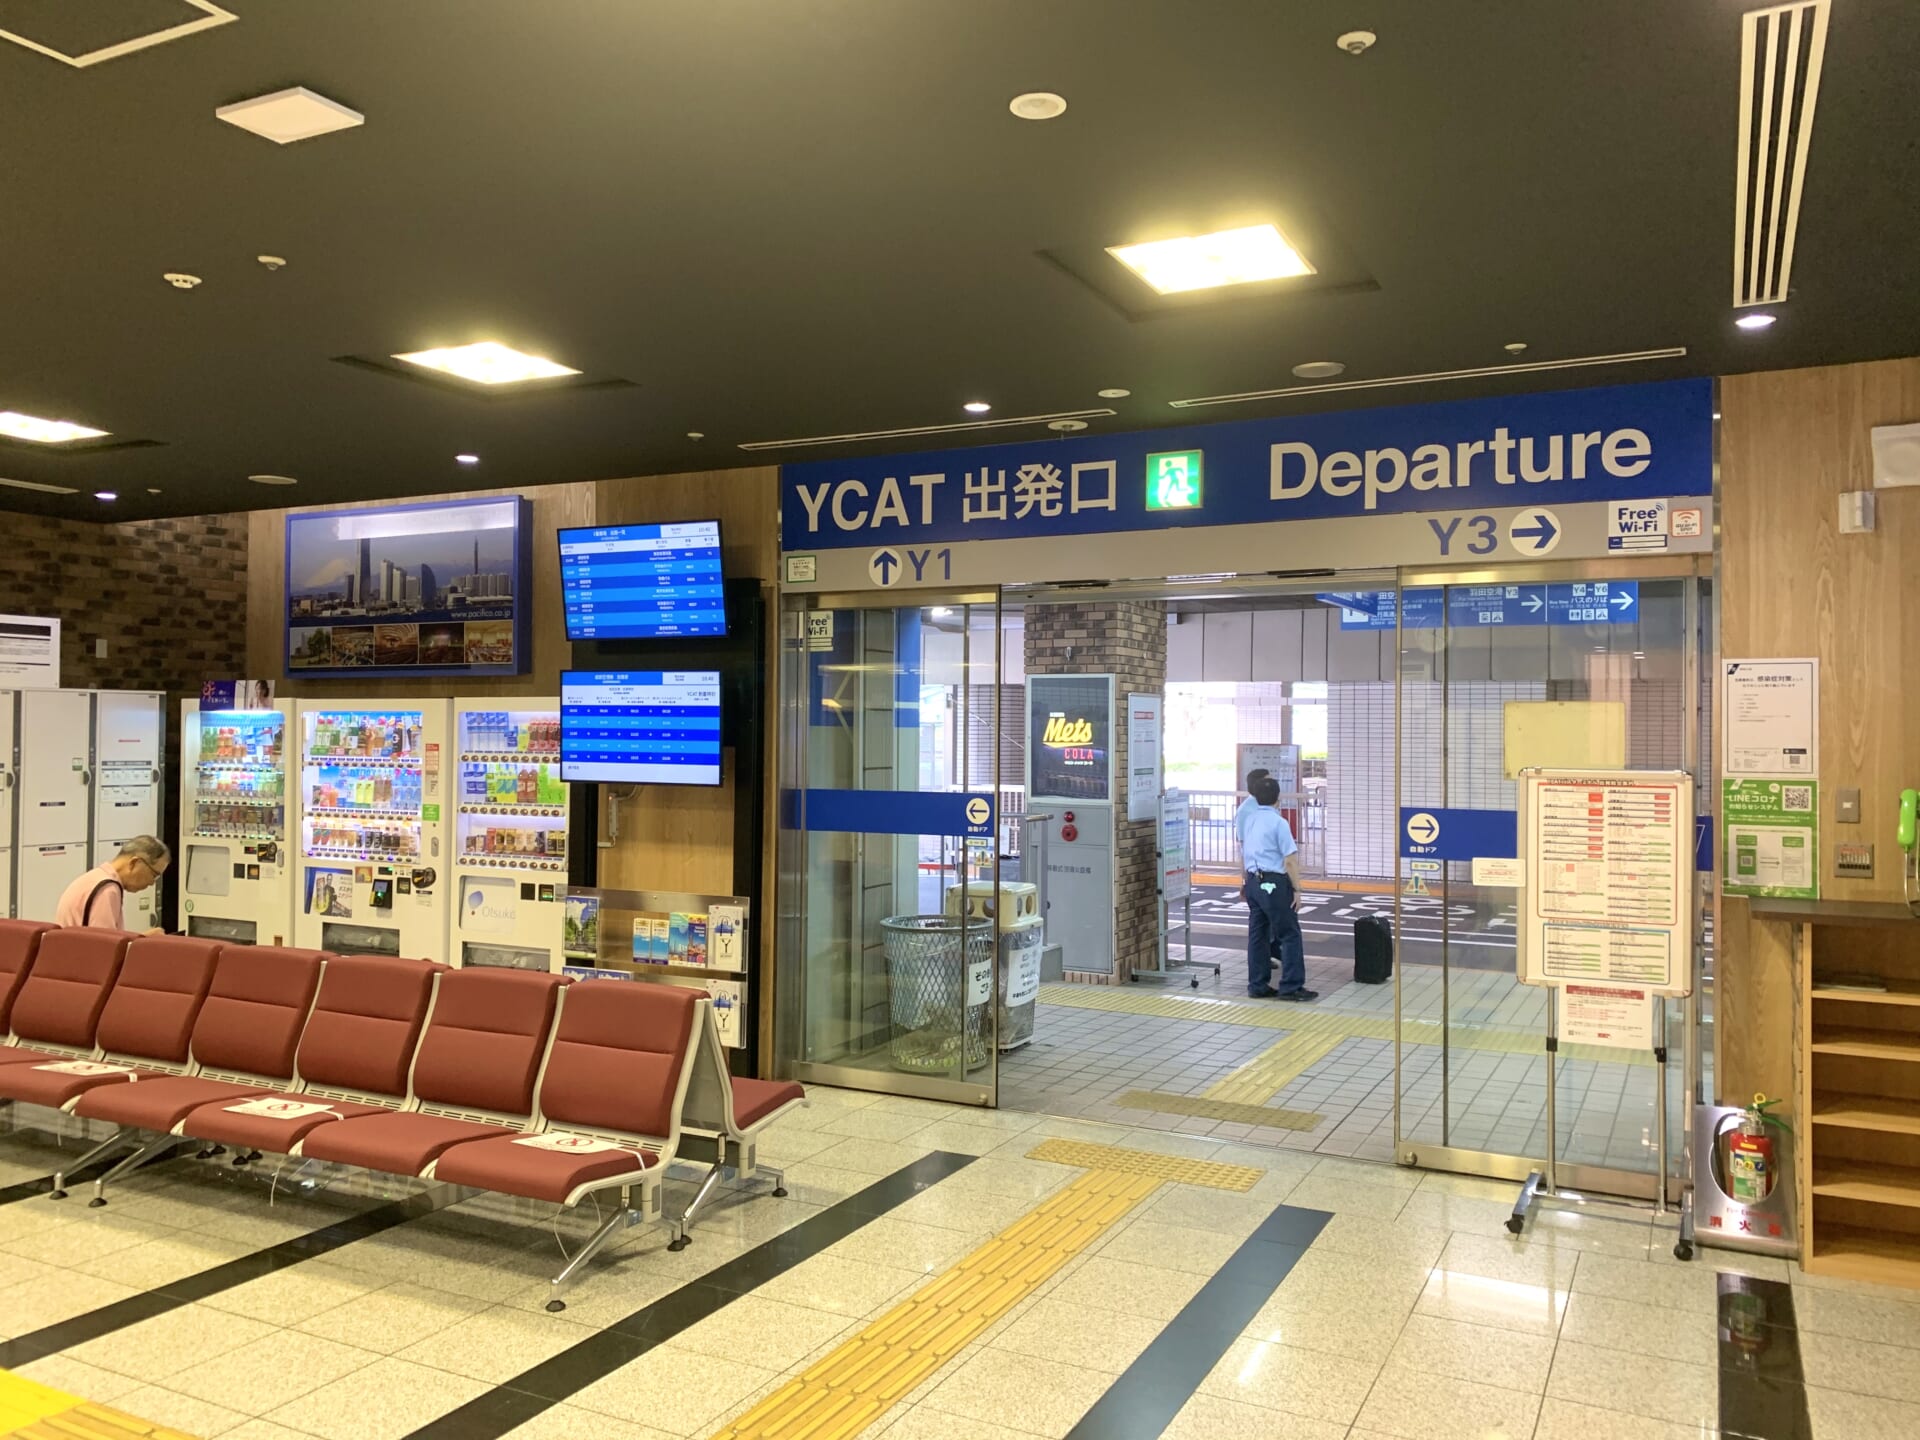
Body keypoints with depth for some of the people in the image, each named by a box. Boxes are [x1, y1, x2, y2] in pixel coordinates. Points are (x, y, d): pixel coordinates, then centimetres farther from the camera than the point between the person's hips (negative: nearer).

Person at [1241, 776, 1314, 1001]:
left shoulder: (1249, 820, 10)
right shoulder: (1279, 822, -12)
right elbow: (1290, 860, -15)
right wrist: (1296, 890, -10)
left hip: (1253, 882, 8)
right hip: (1274, 883, -8)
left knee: (1258, 934, 11)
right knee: (1290, 934, 0)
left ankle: (1258, 986, 15)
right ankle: (1291, 986, -1)